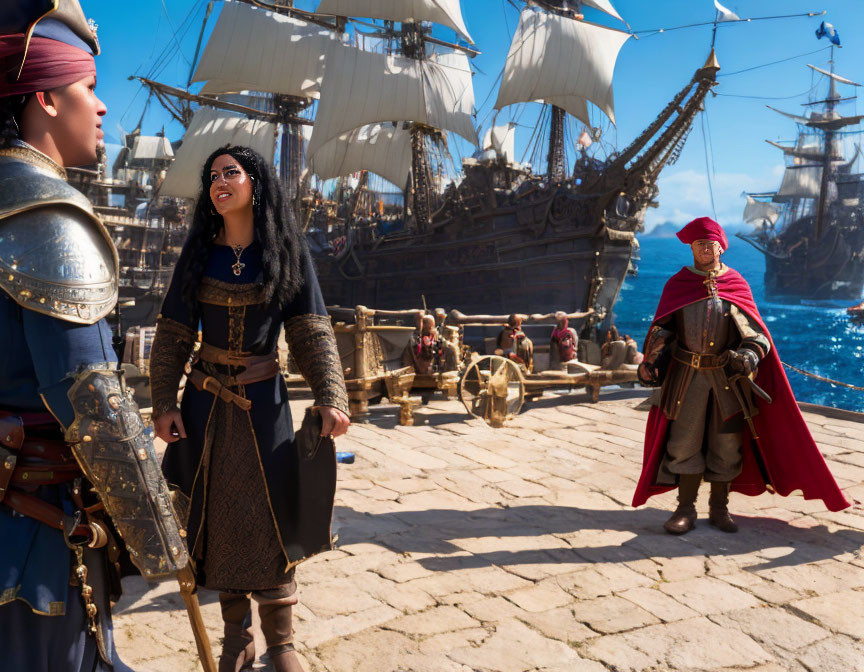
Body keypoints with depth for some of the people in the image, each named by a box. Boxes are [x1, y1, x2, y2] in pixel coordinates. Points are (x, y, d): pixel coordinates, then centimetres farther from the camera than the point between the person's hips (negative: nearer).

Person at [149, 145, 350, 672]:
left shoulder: (288, 252, 0)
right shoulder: (199, 253, 5)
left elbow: (312, 331, -3)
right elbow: (174, 333, 5)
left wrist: (330, 397, -13)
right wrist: (164, 402, -3)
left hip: (263, 400, -2)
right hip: (207, 401, 2)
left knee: (267, 519, -2)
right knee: (217, 518, 6)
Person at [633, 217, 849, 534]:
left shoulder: (737, 285, 7)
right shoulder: (677, 284, 6)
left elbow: (754, 330, 3)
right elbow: (661, 329, 4)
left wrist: (750, 354, -18)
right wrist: (651, 361, -11)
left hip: (728, 376, 1)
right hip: (688, 375, 0)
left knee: (726, 444, 6)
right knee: (684, 443, 1)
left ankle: (719, 508, 20)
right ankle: (685, 509, 13)